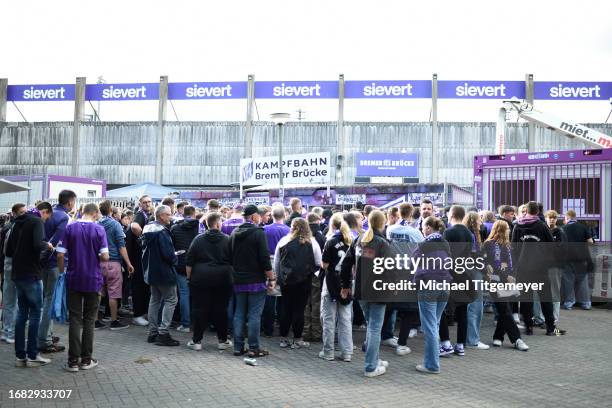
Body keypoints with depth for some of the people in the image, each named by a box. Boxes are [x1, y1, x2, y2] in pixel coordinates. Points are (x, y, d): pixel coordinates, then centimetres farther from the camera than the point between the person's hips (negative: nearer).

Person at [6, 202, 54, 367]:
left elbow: (8, 251, 17)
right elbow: (38, 244, -25)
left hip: (17, 274, 8)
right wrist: (47, 245, -7)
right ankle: (32, 356, 3)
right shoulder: (37, 221, -10)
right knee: (35, 312, 0)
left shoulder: (18, 223, 15)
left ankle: (20, 355, 13)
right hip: (31, 274, -8)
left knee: (22, 312, 11)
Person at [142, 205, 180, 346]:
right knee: (171, 300, -2)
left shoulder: (147, 229, 10)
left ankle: (153, 332, 21)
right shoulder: (162, 232, -20)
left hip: (151, 271, 10)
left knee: (155, 300, 17)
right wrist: (175, 260, -6)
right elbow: (168, 253, -25)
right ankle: (163, 333, -6)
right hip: (164, 272, -10)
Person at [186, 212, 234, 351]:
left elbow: (189, 262, 2)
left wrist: (189, 277, 11)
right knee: (221, 310, 6)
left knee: (200, 309, 5)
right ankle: (222, 340, 13)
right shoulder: (227, 240, -2)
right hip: (223, 279, 0)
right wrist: (231, 275, 16)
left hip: (201, 278, 0)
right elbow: (233, 261, 3)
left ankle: (197, 341, 9)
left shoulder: (198, 239, 1)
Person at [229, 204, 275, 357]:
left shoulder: (234, 233, 9)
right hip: (256, 280, -6)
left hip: (239, 280, 6)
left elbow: (230, 257, 15)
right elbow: (265, 258, -15)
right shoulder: (258, 233, -12)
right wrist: (271, 278, -8)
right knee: (254, 315, -2)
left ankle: (238, 347, 14)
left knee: (239, 314, 10)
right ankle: (254, 348, 2)